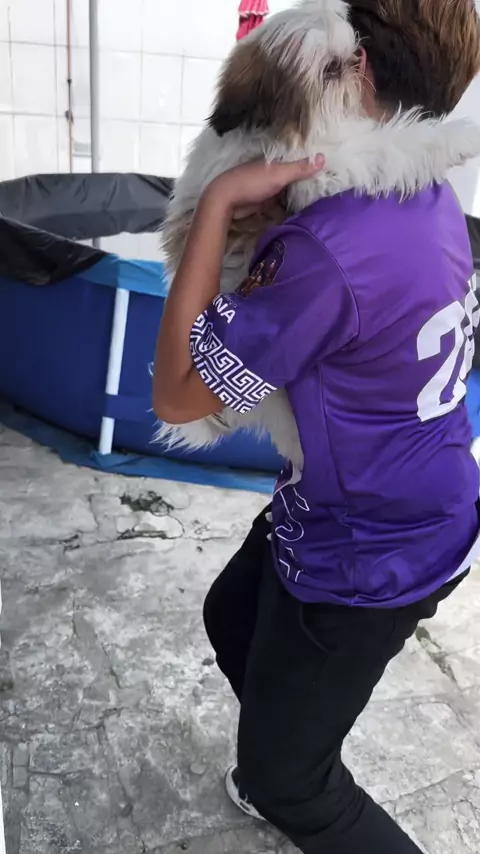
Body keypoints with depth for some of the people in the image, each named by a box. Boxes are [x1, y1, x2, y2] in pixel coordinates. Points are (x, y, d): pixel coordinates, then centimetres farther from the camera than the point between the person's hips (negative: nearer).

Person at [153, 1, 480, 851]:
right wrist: (253, 208, -5)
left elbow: (175, 394, -25)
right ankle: (296, 771, 56)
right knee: (232, 620, 31)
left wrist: (217, 202, -25)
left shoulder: (334, 242, -34)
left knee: (283, 780, 14)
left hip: (367, 558, -9)